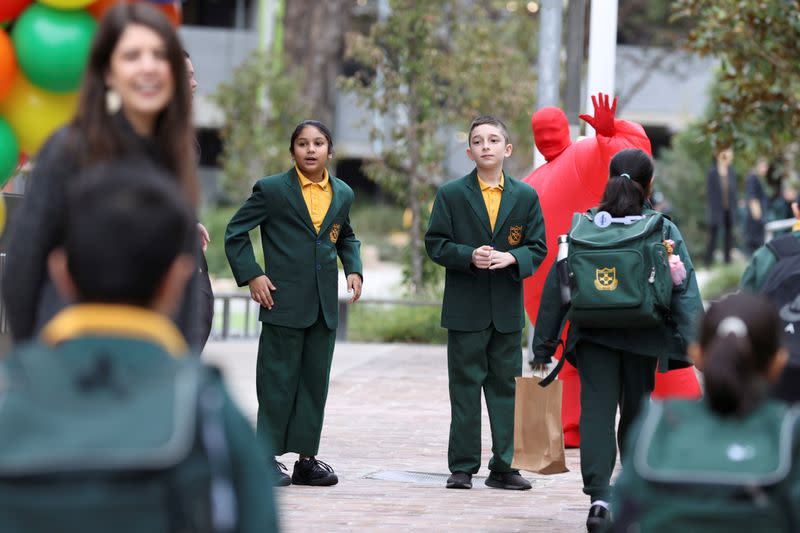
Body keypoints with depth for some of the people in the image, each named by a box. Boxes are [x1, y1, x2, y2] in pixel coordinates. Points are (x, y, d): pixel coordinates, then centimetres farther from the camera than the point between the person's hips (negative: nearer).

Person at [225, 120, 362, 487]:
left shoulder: (343, 194, 12)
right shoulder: (271, 190, -3)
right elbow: (236, 232, 1)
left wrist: (354, 269, 10)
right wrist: (251, 276, -8)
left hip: (325, 305, 5)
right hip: (284, 301, -5)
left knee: (315, 382, 8)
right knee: (278, 381, -2)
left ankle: (307, 457, 15)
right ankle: (268, 457, 5)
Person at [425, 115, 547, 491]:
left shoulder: (526, 196, 7)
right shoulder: (451, 194, 2)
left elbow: (537, 248, 6)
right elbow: (436, 244, -1)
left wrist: (512, 257, -14)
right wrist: (469, 256, -17)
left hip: (507, 308, 2)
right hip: (465, 308, -2)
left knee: (506, 387, 6)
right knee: (465, 387, 2)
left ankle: (503, 467, 12)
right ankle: (462, 467, 8)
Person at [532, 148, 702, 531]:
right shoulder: (663, 230, -1)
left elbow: (557, 285, 2)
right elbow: (685, 288, -8)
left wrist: (544, 343, 6)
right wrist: (693, 342, -11)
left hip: (593, 334, 0)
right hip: (643, 339, 0)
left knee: (597, 410, -7)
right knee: (635, 413, 16)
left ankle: (599, 495, -25)